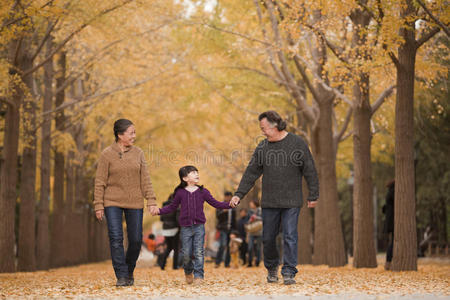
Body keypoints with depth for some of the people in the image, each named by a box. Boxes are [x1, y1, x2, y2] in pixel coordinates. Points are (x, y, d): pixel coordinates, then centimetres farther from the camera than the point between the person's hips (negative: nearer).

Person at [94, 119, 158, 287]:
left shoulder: (138, 153, 6)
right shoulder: (107, 155, -4)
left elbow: (145, 179, 6)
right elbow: (100, 182, -3)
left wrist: (151, 200, -2)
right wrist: (98, 205, -8)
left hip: (135, 203, 3)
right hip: (112, 203, -3)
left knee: (136, 240, 3)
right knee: (116, 238, -10)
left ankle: (129, 271, 25)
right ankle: (121, 276, -3)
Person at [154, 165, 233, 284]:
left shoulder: (203, 192, 3)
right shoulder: (180, 193, 2)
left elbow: (215, 203, 7)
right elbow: (172, 207, 12)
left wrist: (229, 204, -6)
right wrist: (159, 211, -1)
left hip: (199, 226, 0)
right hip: (186, 228, 0)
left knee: (199, 252, -4)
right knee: (186, 254, 3)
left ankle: (198, 275, 3)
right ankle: (188, 272, 28)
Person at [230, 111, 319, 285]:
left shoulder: (297, 143, -3)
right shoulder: (263, 147, 7)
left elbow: (310, 171, -1)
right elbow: (251, 173, 8)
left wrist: (313, 196, -3)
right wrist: (239, 194, 1)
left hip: (291, 202, -3)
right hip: (269, 202, 3)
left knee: (290, 237, -7)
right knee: (268, 238, 8)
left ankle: (289, 272, -2)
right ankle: (271, 267, 29)